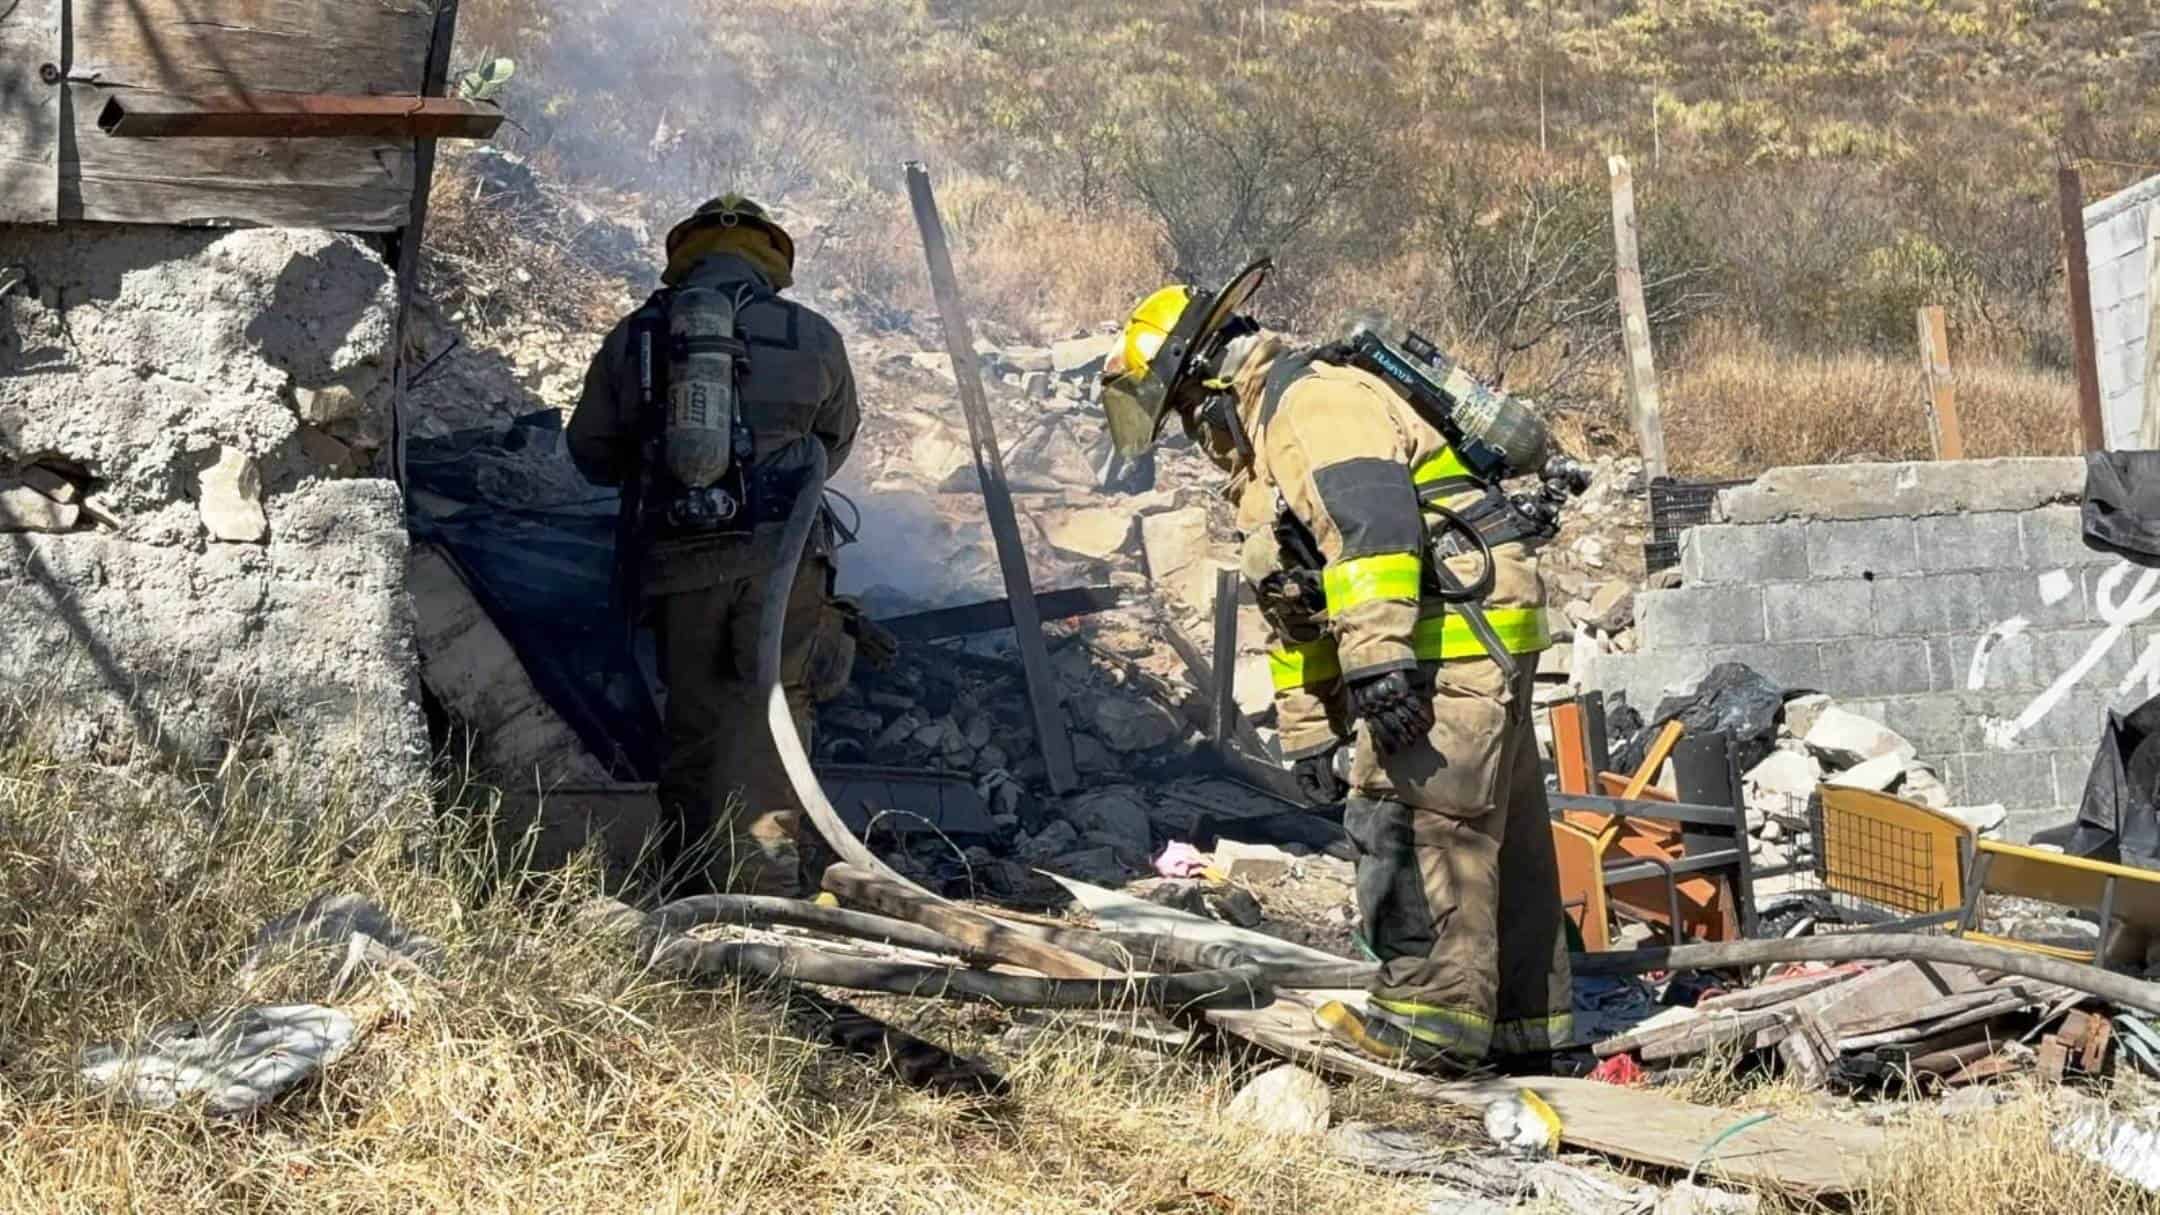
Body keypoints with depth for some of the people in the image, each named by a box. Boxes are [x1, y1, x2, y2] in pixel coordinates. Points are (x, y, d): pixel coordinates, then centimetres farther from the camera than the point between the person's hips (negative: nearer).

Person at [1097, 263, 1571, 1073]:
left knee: (1410, 816, -13)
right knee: (1490, 826, 13)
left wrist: (1376, 656, -32)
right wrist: (1310, 732, 23)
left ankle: (1431, 1013, -11)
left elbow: (1375, 518, -25)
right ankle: (1523, 1021, 19)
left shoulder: (1311, 397, -9)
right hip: (1462, 643, 11)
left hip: (1457, 628, -11)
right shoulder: (1257, 454, 25)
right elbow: (1297, 608, 27)